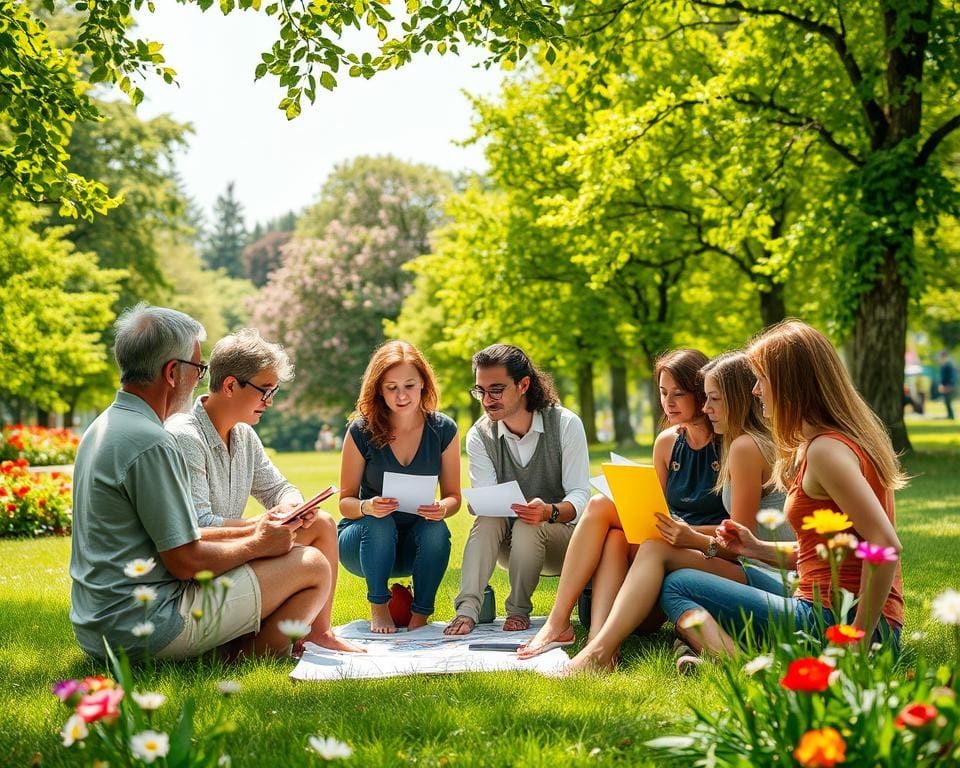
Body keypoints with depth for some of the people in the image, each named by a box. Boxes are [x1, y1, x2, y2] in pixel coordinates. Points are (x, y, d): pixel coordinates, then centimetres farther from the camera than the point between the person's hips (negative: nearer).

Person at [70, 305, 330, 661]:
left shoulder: (103, 427, 12)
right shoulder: (152, 444, -20)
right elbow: (185, 560, -19)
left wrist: (251, 532, 13)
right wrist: (257, 545, -2)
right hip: (142, 627, -10)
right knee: (313, 565, -5)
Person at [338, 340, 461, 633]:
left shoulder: (443, 430, -7)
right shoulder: (362, 431, -12)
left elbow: (453, 497, -1)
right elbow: (345, 501, -7)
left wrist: (442, 508, -26)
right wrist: (367, 507, -31)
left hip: (415, 546, 1)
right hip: (364, 539, -1)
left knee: (437, 530, -31)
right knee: (380, 525, -34)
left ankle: (420, 615, -12)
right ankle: (378, 608, -13)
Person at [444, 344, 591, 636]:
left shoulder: (566, 424, -12)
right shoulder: (480, 436, -4)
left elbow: (579, 495, -17)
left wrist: (550, 512, -40)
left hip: (561, 533, -2)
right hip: (509, 545, 2)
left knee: (528, 526, -34)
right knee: (487, 520, -30)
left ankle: (519, 610, -17)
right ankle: (467, 609, -38)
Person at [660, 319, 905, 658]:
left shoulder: (826, 449, -16)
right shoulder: (848, 438, 16)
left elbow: (886, 545, -26)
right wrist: (757, 548, 14)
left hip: (832, 620, -11)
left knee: (677, 586, -3)